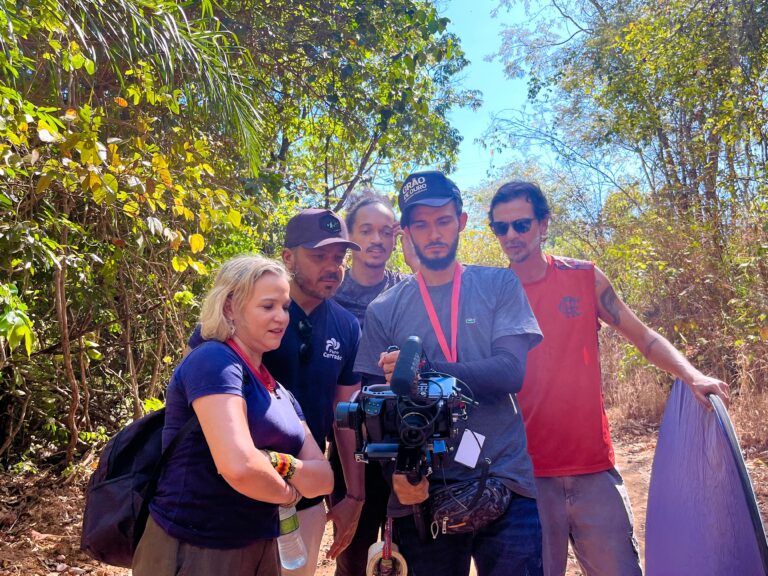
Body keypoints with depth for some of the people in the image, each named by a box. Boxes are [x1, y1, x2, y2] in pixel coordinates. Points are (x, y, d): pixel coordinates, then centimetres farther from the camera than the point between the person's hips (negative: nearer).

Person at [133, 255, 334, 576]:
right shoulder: (214, 361, -17)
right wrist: (289, 492, -11)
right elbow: (238, 466, -30)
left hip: (258, 549, 8)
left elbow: (323, 477, 2)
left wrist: (277, 462, -17)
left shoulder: (279, 392, 8)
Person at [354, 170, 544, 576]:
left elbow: (511, 372, -11)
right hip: (422, 491, 1)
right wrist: (400, 471, -16)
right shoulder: (384, 311, 2)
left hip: (504, 484, 0)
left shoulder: (499, 286, 1)